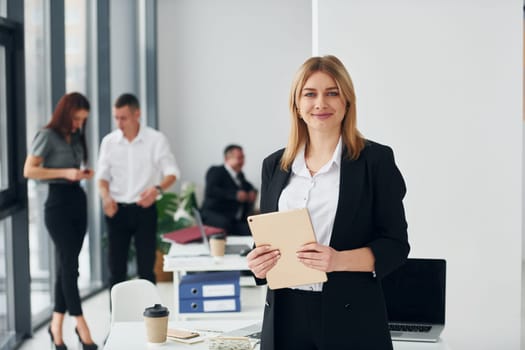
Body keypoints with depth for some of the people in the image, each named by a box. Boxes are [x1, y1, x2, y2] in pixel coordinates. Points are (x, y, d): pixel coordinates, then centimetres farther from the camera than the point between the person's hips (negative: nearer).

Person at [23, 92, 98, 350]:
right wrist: (65, 173, -20)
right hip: (58, 202, -7)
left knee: (66, 264, 9)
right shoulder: (47, 136, -7)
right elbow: (29, 171, -12)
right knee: (69, 264, -6)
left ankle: (57, 324, 16)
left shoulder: (76, 137, 13)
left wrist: (84, 173, 4)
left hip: (78, 199, 7)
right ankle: (81, 324, -2)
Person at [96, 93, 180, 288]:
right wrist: (106, 196, -15)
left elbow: (172, 172, -7)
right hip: (117, 210, 2)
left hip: (144, 209, -2)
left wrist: (157, 189, -28)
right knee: (116, 270, 4)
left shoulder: (156, 139, -3)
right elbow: (103, 176, 7)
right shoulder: (109, 141, 5)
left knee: (146, 269, 0)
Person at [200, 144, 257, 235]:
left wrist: (252, 192, 14)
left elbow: (248, 186, 41)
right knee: (224, 224, -38)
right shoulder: (216, 171, 3)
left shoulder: (239, 175, 23)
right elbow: (210, 191, -14)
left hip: (239, 220, 5)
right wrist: (235, 194, -20)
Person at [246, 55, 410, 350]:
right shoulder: (274, 165, 10)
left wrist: (339, 261, -20)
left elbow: (395, 244, -5)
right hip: (285, 315, 4)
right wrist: (259, 265, -6)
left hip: (350, 318, -3)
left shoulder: (376, 159, -3)